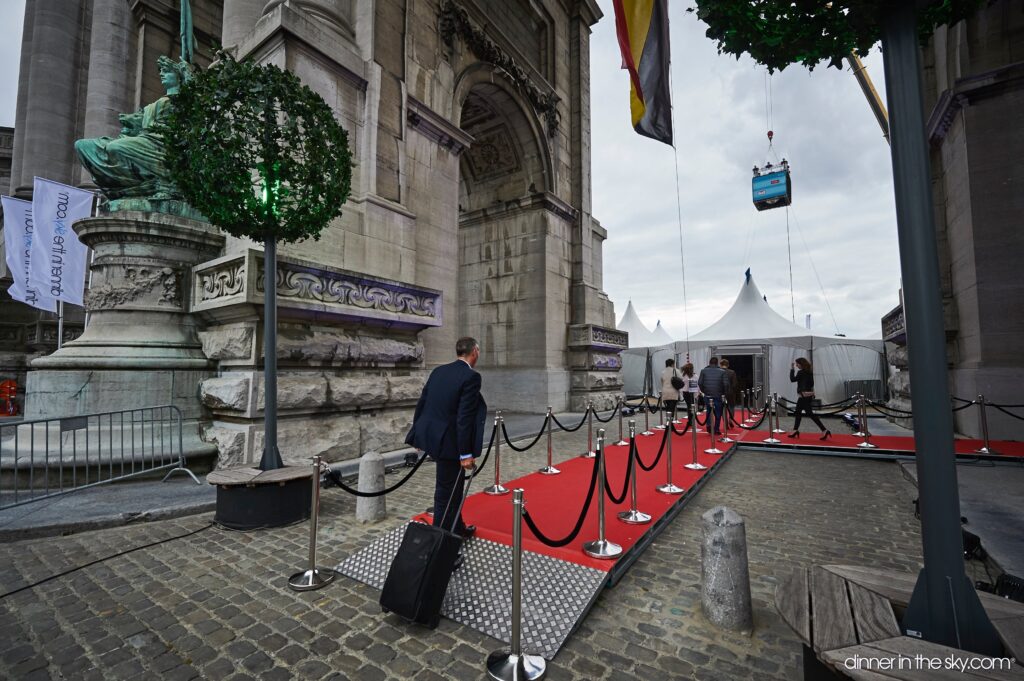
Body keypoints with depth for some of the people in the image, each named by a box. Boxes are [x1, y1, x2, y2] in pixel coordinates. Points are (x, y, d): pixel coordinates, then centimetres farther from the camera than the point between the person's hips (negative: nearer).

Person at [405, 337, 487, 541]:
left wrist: (419, 435, 20)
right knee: (447, 493, 9)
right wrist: (466, 454, -17)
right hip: (449, 442, -8)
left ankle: (457, 528, 41)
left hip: (431, 436, 8)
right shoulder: (471, 376, -16)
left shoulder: (439, 371, 6)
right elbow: (464, 418, -21)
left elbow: (421, 402, 10)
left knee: (451, 487, 24)